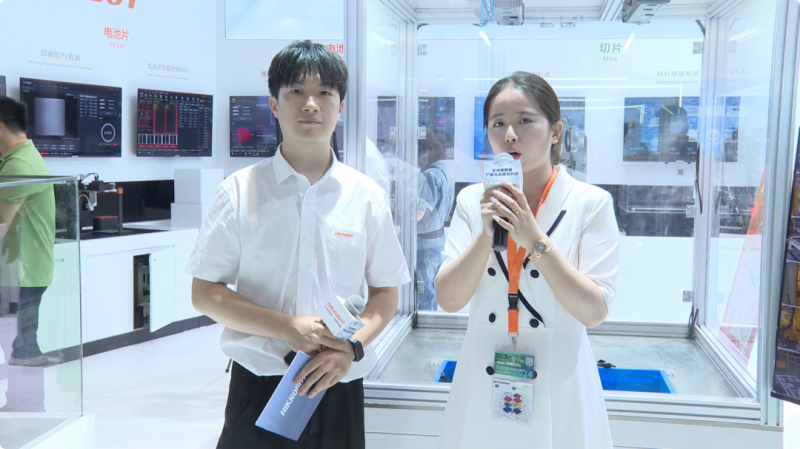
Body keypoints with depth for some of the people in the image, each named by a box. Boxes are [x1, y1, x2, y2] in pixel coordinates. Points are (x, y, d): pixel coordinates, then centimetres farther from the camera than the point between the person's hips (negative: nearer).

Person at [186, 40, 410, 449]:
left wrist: (351, 348, -12)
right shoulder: (240, 192, -2)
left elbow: (386, 294, 7)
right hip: (258, 386, -1)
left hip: (338, 390, 2)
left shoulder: (367, 196, 2)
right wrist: (287, 328, -14)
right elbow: (204, 294, -2)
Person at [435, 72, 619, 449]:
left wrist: (536, 241, -22)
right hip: (483, 383, 2)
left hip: (557, 382, -2)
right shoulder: (472, 200, 1)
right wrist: (486, 235, -18)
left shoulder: (591, 202, -7)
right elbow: (448, 300, -5)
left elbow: (594, 311, -13)